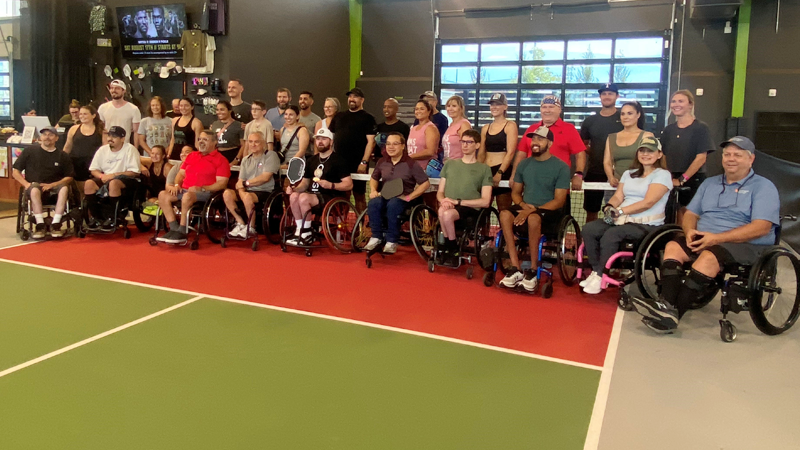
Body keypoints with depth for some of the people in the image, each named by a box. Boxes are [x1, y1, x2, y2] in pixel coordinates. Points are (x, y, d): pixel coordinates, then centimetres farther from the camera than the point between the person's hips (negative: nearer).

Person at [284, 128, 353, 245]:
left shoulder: (338, 160, -2)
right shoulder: (312, 160, 20)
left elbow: (349, 184, -10)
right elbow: (305, 183, 22)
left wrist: (331, 185, -25)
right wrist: (294, 189, 1)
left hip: (332, 198, -6)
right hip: (314, 195, 7)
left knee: (304, 197, -30)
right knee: (294, 196, -22)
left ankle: (307, 233, -16)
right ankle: (299, 231, -15)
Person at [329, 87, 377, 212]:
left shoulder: (367, 118, 0)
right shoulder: (339, 116, 16)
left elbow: (370, 141, -7)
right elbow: (331, 137, 19)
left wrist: (364, 162, -15)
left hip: (357, 165, -4)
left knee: (359, 195, 1)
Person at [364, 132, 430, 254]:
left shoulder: (410, 164, -7)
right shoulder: (382, 162, 7)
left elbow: (426, 183, -7)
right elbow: (374, 178, 24)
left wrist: (409, 197, -14)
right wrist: (373, 191, 2)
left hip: (402, 198, -4)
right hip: (385, 196, 4)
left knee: (392, 205, -38)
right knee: (373, 203, -31)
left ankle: (392, 241, -24)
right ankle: (376, 237, -18)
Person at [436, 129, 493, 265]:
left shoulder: (484, 169, 8)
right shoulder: (450, 164, 19)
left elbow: (485, 201, 0)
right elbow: (440, 192, 18)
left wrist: (457, 201, -10)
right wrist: (443, 201, -8)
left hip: (470, 209, -2)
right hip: (449, 206, 3)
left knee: (448, 214, -36)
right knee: (442, 211, -36)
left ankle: (452, 249, -13)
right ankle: (451, 248, -17)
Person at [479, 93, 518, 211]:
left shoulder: (510, 126, -1)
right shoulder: (485, 128, 16)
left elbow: (510, 152, -10)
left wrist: (499, 173, -19)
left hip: (503, 171, -5)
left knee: (503, 210, -5)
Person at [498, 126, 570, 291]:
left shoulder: (561, 167, -5)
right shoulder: (524, 164, 10)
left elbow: (559, 201, -10)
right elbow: (515, 192, 16)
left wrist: (534, 210, -21)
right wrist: (523, 205, -7)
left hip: (550, 212, -4)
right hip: (526, 209, 4)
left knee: (533, 218, -39)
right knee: (505, 214, -29)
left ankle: (533, 271, -25)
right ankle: (515, 269, -28)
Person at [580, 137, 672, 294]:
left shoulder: (662, 175, -3)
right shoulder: (629, 173, 20)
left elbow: (648, 202, -15)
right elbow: (618, 196, 10)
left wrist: (619, 211, -19)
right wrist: (609, 207, -13)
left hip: (647, 224, -6)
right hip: (622, 220, 7)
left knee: (611, 234, -33)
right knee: (588, 230, -18)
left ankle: (600, 276, -20)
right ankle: (595, 271, -12)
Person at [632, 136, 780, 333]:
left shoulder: (763, 187, 1)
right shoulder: (709, 184, 21)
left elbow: (761, 227, -12)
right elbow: (691, 214, 19)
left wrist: (716, 238, -20)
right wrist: (690, 231, -7)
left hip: (746, 245, -6)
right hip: (703, 239, 6)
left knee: (708, 256, -35)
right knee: (673, 247, -22)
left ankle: (674, 315, -38)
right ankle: (666, 303, -38)